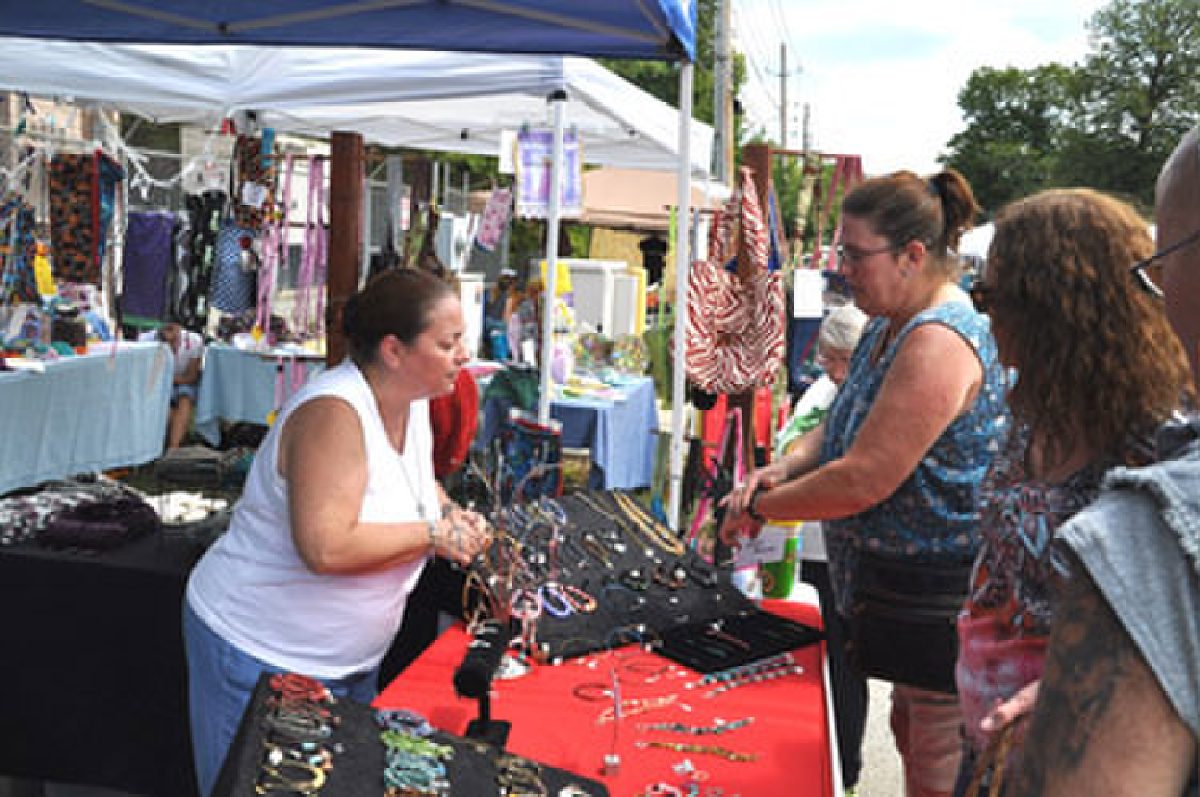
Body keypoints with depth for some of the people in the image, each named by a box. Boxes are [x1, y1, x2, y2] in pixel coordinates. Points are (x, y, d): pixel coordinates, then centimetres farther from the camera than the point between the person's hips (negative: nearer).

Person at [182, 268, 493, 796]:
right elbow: (326, 547, -37)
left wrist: (451, 512, -1)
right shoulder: (334, 414, -28)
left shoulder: (412, 399, -1)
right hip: (262, 655, -8)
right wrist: (433, 534, -26)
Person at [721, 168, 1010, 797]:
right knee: (909, 734, 22)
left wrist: (759, 508, -15)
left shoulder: (939, 343, -26)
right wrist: (784, 468, -6)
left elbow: (864, 480, -28)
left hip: (941, 597, -10)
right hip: (896, 581, 10)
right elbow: (844, 425, 14)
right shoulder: (892, 325, 8)